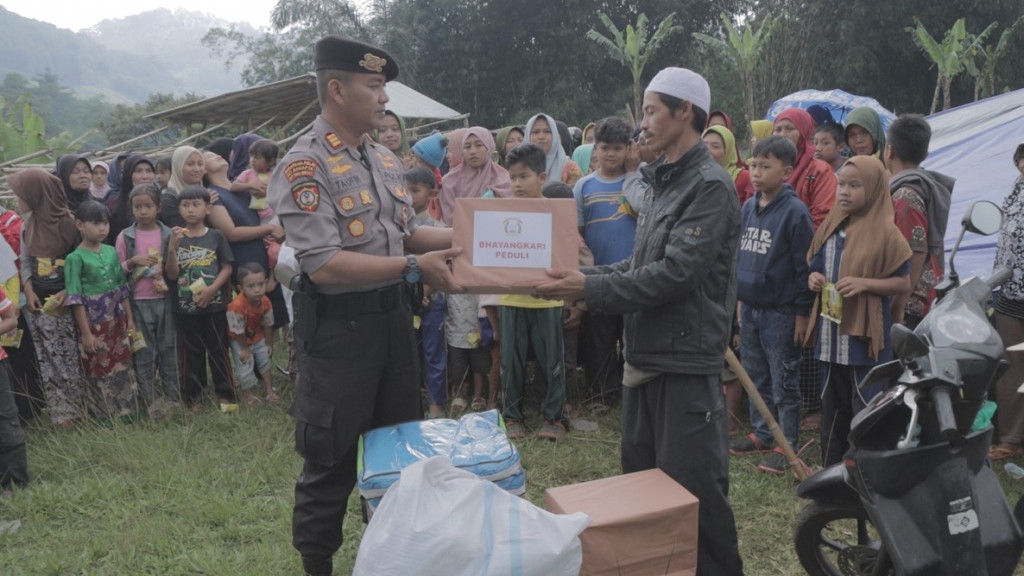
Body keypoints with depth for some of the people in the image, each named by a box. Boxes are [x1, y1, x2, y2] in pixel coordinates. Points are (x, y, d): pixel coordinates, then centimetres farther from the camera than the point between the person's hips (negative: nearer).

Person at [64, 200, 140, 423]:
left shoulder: (112, 252, 5)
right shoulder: (75, 258, -11)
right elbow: (75, 299, -12)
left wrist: (129, 318, 9)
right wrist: (85, 332, -14)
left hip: (117, 322, 5)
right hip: (94, 325, -5)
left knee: (124, 369, 10)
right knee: (99, 372, 4)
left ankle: (127, 414, 22)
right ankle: (105, 419, 14)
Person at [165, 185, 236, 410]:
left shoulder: (216, 236, 0)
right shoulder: (176, 238, 3)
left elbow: (227, 268, -2)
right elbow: (172, 274, -2)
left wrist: (212, 289, -15)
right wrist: (172, 248, -16)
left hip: (214, 305, -1)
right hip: (186, 307, 1)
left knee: (218, 351, 5)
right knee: (191, 354, 8)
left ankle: (226, 395, 13)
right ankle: (192, 398, 17)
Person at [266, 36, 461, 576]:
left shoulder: (384, 158, 9)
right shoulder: (304, 166, -16)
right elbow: (325, 265, -24)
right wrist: (415, 266, -25)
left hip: (393, 315, 8)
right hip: (339, 326, -8)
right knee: (331, 458, 4)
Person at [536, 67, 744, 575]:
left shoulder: (710, 186, -15)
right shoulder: (660, 182, 13)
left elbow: (675, 274, -23)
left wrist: (589, 290, -22)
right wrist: (584, 277, 6)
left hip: (686, 360, -9)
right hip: (644, 353, 9)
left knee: (692, 488, -2)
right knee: (639, 475, 18)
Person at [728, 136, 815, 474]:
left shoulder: (795, 212, -14)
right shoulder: (748, 208, 7)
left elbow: (804, 265, -13)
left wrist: (802, 312, -12)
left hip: (781, 312, -7)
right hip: (749, 308, 7)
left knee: (784, 383, 3)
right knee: (756, 377, 17)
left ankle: (786, 444, 13)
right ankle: (761, 434, 30)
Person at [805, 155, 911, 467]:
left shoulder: (884, 232, -10)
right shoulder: (831, 225, 7)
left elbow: (904, 282, -8)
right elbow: (815, 264, 19)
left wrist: (865, 283, -21)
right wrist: (813, 277, -4)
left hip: (865, 335, -6)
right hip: (831, 333, 6)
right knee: (832, 406, 15)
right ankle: (831, 470, 27)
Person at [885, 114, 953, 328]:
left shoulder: (904, 195, -17)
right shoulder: (928, 184, 12)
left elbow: (916, 252, -22)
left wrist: (898, 306, -21)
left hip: (910, 301, -10)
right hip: (926, 297, 10)